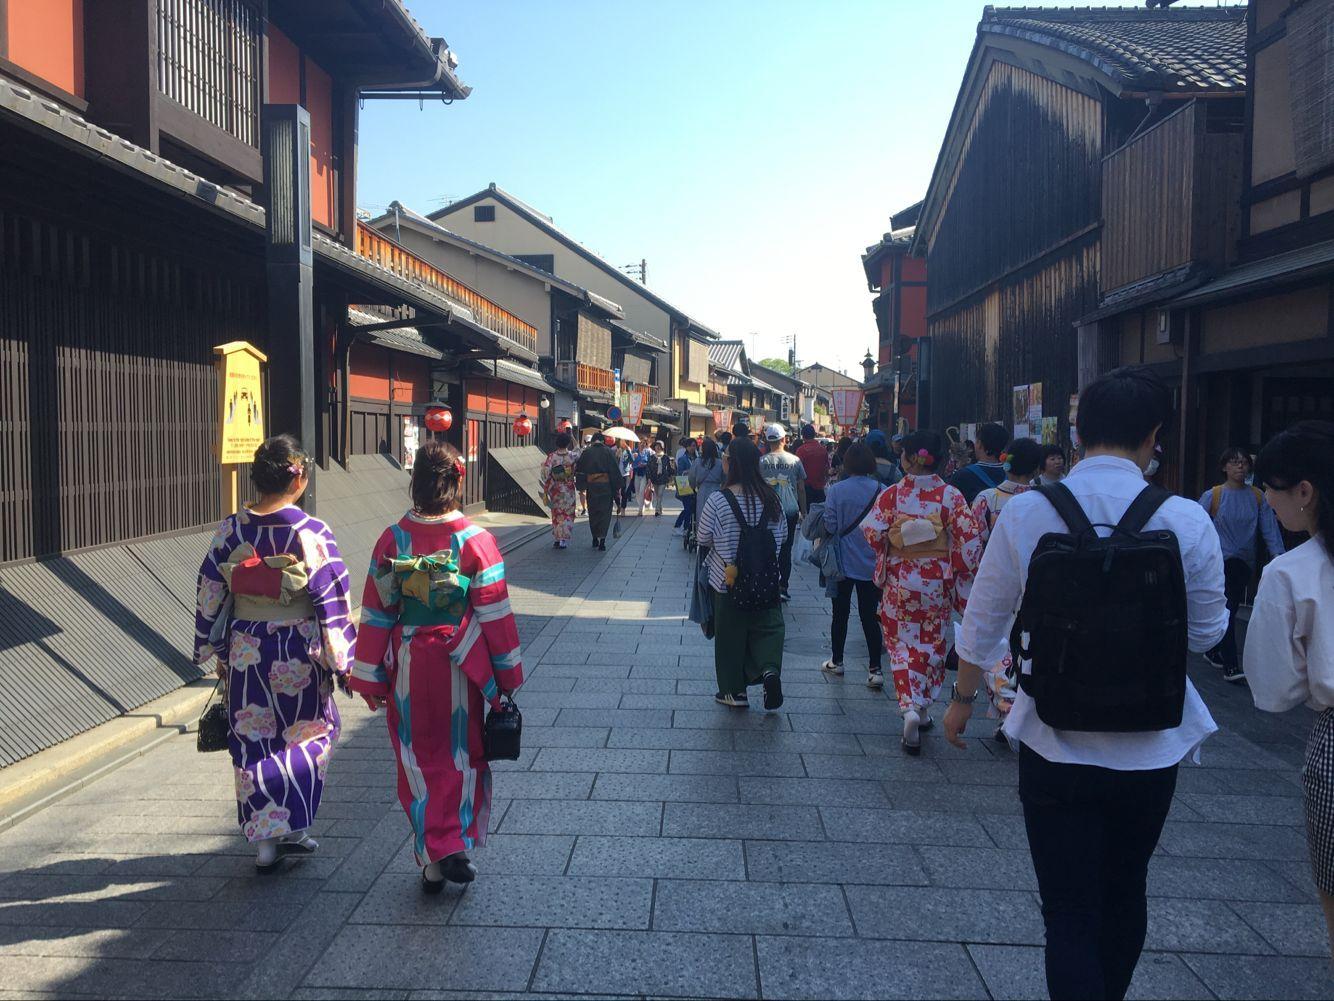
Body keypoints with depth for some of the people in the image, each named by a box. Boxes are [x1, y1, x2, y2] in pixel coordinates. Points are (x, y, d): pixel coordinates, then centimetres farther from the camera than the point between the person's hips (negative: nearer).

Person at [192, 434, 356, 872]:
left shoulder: (230, 531, -3)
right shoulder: (311, 533, -15)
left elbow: (209, 595, 4)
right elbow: (332, 602, -12)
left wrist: (216, 652, 15)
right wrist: (342, 661, -3)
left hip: (245, 653, 4)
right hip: (298, 654, -4)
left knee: (253, 740, 15)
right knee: (311, 734, 17)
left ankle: (265, 840, 22)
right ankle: (290, 828, 12)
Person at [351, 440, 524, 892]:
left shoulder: (392, 539, -5)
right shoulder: (476, 540, -11)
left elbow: (375, 614, -1)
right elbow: (496, 614, -7)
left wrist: (370, 678, 8)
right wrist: (508, 675, 3)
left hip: (409, 670, 2)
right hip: (462, 669, -1)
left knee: (420, 762, 13)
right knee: (462, 758, 16)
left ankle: (432, 863, 19)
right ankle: (454, 847, 11)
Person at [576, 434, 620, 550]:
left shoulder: (586, 452, 2)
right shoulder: (609, 452, -3)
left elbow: (579, 470, 5)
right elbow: (615, 471, -5)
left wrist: (581, 486, 14)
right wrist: (617, 487, 0)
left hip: (591, 487, 2)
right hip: (606, 487, -2)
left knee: (593, 513, 16)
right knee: (605, 513, 4)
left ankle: (595, 539, 22)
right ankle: (602, 540, -7)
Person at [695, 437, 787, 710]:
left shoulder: (718, 500, -17)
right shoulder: (771, 497, -5)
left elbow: (704, 539, -8)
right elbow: (782, 535, 6)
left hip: (728, 578, -3)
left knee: (731, 633, 10)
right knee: (767, 625, 15)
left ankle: (735, 692, 19)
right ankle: (769, 669, -9)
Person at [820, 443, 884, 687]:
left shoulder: (836, 490, -12)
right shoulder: (880, 490, -7)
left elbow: (829, 526, -11)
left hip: (844, 562, -1)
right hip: (872, 563, 1)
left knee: (840, 613, 13)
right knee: (869, 616, 6)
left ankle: (836, 661, 26)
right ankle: (875, 669, 3)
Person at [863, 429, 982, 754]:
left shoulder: (891, 495, -10)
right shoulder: (951, 496, -9)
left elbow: (872, 534, -11)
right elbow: (970, 541, -11)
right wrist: (960, 579, 1)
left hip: (899, 583, -1)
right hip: (937, 584, 1)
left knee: (902, 644, 9)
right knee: (931, 645, 17)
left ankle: (910, 707, -9)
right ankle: (922, 707, 25)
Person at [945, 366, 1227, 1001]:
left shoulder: (1026, 513, -11)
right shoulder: (1186, 521, -11)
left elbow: (981, 624, -1)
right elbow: (1208, 632, 2)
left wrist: (964, 697, 15)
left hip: (1056, 746, -2)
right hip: (1150, 748, 2)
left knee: (1070, 913, 8)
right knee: (1125, 893, 25)